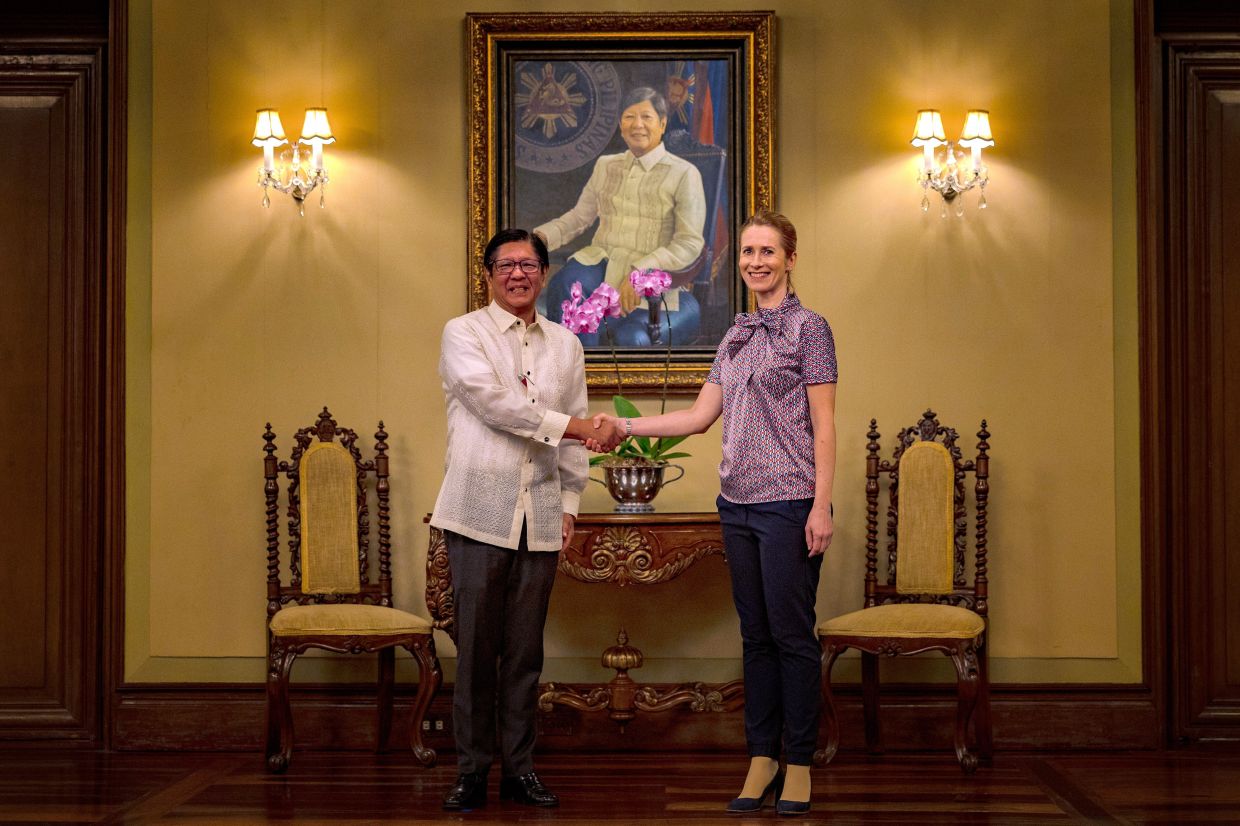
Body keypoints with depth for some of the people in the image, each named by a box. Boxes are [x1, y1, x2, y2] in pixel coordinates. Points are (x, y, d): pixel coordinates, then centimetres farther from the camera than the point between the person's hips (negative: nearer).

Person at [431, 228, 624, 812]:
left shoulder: (565, 345, 15)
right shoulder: (463, 334, 1)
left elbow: (571, 442, 17)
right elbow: (494, 403, -13)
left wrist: (569, 504, 9)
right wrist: (578, 427, -15)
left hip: (541, 517, 4)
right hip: (480, 512, -4)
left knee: (526, 649, 6)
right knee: (477, 647, -3)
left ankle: (519, 767, 14)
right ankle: (472, 769, 7)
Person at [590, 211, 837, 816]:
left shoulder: (808, 329, -4)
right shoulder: (736, 337, 15)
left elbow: (823, 426, -8)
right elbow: (701, 416, 15)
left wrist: (822, 505, -14)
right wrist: (625, 426, 9)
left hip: (789, 502, -6)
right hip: (738, 502, 6)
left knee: (791, 632, -2)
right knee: (756, 634, 10)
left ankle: (799, 763, 7)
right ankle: (761, 757, 17)